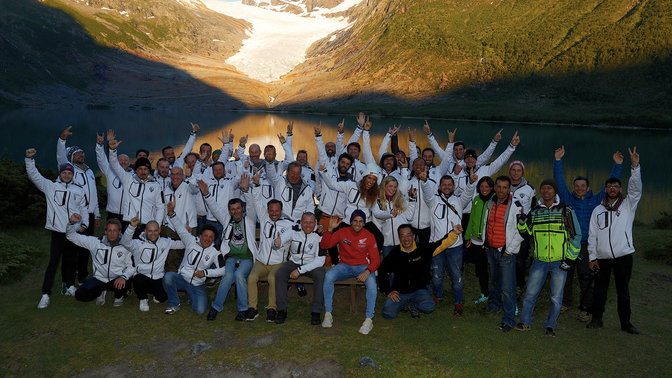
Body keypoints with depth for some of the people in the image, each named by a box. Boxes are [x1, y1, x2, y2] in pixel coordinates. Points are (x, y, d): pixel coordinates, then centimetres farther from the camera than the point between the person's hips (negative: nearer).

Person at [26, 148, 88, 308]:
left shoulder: (78, 191, 13)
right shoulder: (50, 186, 5)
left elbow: (83, 209, 17)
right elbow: (34, 175, -3)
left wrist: (84, 223, 4)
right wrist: (29, 159, -15)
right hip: (57, 231, -3)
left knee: (71, 260, 12)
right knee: (53, 262, -7)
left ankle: (70, 285, 29)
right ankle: (45, 295, -3)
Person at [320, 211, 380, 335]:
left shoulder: (369, 236, -2)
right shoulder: (342, 232, 1)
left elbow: (376, 259, -6)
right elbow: (324, 245, -3)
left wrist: (367, 271, -26)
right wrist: (330, 229, -16)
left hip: (363, 266, -1)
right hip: (345, 266, 1)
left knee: (371, 281, -34)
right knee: (328, 276, -28)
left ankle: (369, 319, -26)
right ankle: (328, 314, -17)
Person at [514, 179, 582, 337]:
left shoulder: (566, 211, -1)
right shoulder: (535, 211, 8)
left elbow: (576, 236, 2)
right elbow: (527, 233, 11)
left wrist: (570, 258, -3)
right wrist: (522, 223, -10)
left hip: (560, 262, -2)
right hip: (539, 260, 2)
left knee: (556, 297, 4)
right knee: (530, 292, 4)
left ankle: (550, 326, 20)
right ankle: (525, 322, 19)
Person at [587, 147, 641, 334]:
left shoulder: (628, 205, 5)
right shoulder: (598, 210, 9)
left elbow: (636, 189, -14)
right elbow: (592, 235, 7)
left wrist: (635, 166, -27)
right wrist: (592, 257, 2)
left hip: (623, 255, -1)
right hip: (602, 257, 2)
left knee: (623, 291, 7)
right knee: (600, 290, 8)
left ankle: (625, 322, 17)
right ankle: (597, 319, 20)